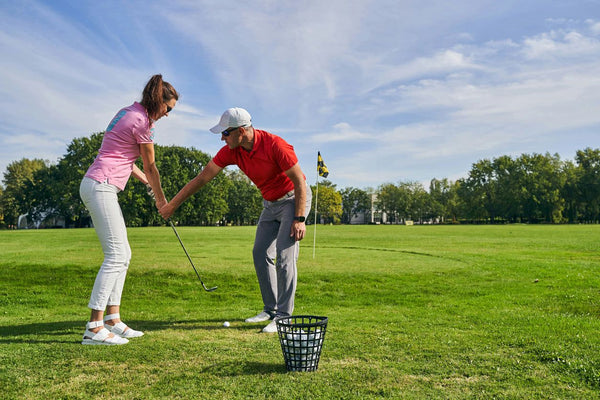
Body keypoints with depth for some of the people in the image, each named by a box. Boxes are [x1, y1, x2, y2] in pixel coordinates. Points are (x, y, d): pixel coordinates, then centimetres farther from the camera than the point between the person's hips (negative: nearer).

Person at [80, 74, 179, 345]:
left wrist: (147, 184, 25)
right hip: (100, 187, -10)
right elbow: (150, 167, -2)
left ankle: (113, 320, 12)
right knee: (116, 255, -11)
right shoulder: (142, 122, -11)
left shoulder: (128, 112, 18)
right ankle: (94, 327, -10)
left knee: (122, 254, 10)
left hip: (97, 186, 10)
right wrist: (161, 199, 11)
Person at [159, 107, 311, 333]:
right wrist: (172, 204, -2)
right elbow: (202, 178, -4)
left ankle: (284, 316, -7)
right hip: (270, 203, 7)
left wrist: (300, 219, -25)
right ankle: (270, 309, 16)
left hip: (294, 198, -7)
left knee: (284, 255, -14)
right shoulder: (231, 151, -9)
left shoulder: (275, 145, -28)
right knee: (260, 253, 5)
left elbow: (299, 181, -22)